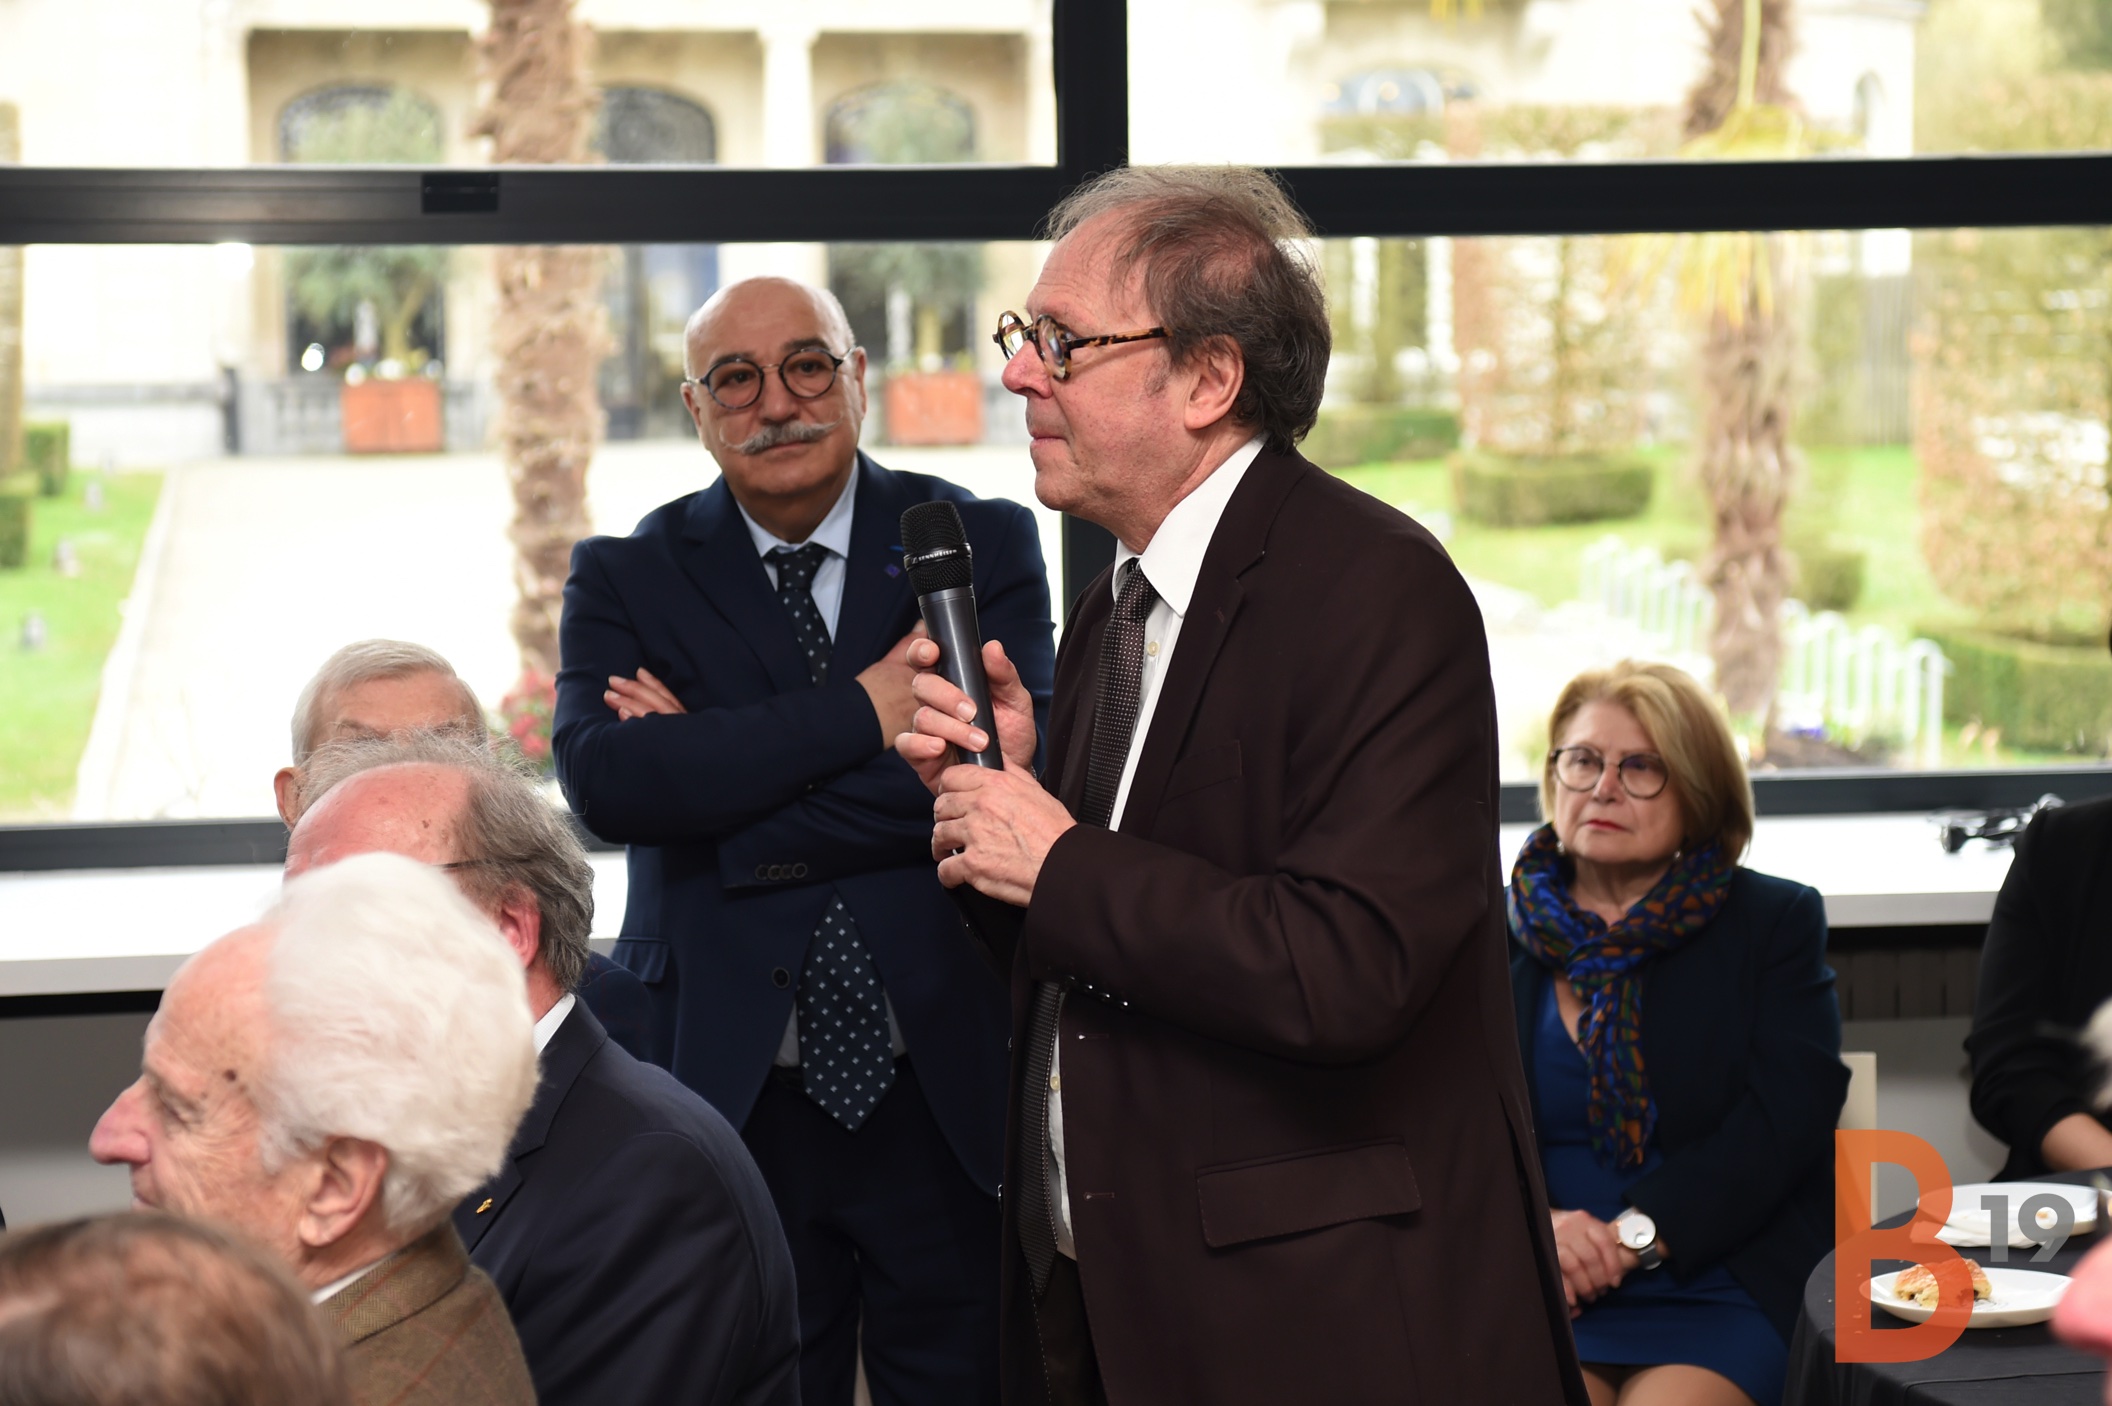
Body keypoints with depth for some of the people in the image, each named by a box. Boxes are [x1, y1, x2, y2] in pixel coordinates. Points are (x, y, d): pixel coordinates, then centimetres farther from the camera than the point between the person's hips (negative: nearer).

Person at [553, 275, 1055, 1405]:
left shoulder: (982, 545, 1)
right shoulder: (626, 579, 4)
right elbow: (603, 780, -15)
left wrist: (719, 770, -13)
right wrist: (859, 713, -18)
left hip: (946, 1099, 0)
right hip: (730, 1099, 0)